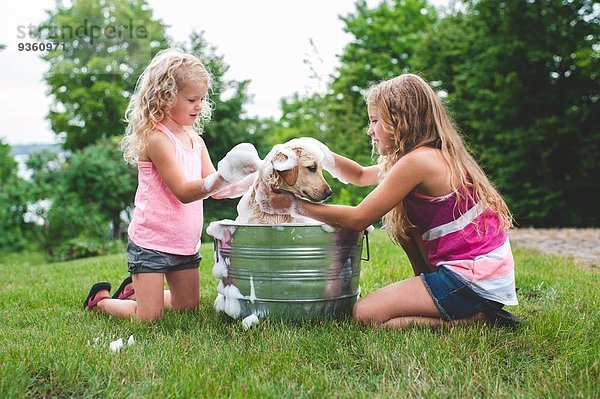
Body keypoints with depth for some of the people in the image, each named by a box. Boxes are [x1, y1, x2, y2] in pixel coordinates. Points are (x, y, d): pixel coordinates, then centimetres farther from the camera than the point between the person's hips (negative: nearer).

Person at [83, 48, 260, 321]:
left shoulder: (195, 140, 7)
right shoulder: (156, 138, -19)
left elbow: (216, 190, 5)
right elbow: (183, 192, -23)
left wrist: (251, 179, -9)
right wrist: (224, 174, -34)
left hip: (185, 244, 8)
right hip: (151, 242, -8)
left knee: (189, 306, 17)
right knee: (149, 317, -3)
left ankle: (136, 287, 38)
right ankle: (101, 299, 24)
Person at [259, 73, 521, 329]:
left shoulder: (417, 161, -16)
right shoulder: (436, 156, 14)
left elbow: (358, 219, -13)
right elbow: (361, 176, 26)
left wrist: (293, 206, -6)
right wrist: (324, 155, 8)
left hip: (475, 279, -10)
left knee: (365, 313, -10)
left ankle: (477, 318, -6)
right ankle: (429, 298, 15)